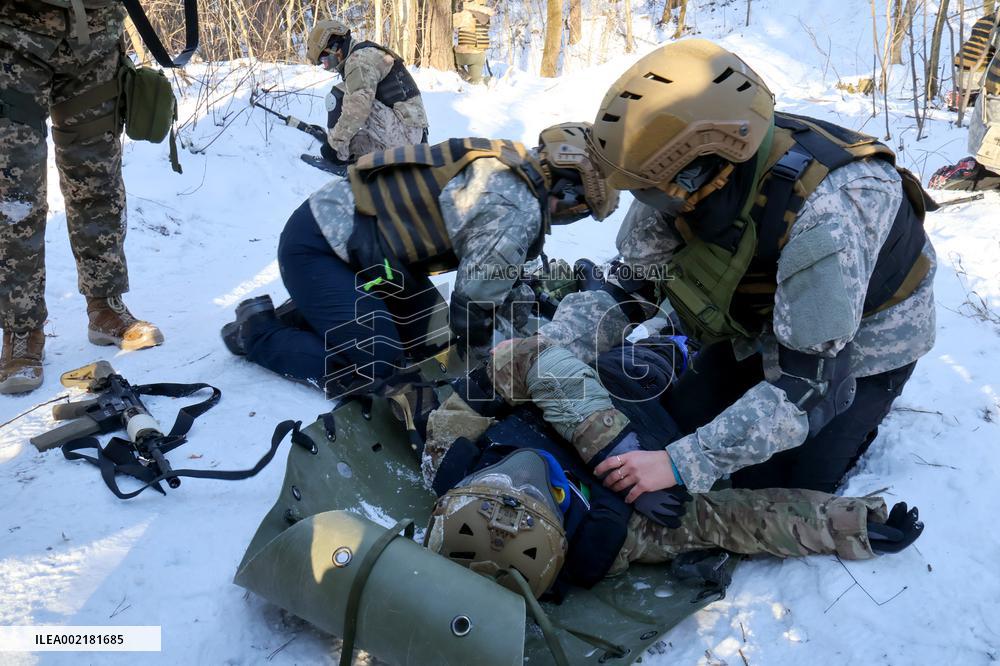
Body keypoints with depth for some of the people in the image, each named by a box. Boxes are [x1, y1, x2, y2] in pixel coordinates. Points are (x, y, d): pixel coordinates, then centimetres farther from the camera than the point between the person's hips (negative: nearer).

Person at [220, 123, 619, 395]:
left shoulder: (511, 164, 6)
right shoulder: (515, 212, -24)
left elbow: (500, 270, 19)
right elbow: (474, 303, -16)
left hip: (338, 224, 10)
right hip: (315, 247, -10)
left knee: (428, 330, 12)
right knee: (374, 366, -14)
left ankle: (310, 309, 20)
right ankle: (257, 332, 4)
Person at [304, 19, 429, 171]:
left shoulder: (359, 58, -10)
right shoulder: (368, 54, 22)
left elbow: (358, 106, -24)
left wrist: (335, 143, -17)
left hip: (401, 132, -10)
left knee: (339, 97, -14)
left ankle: (343, 154, -7)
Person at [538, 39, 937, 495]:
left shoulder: (827, 218, -42)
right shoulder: (687, 173, -24)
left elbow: (810, 381, -38)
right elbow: (635, 284, -12)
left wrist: (684, 464, -46)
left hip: (858, 342, -5)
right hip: (763, 321, 6)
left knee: (770, 499, -6)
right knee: (677, 424, 4)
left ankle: (856, 422, 19)